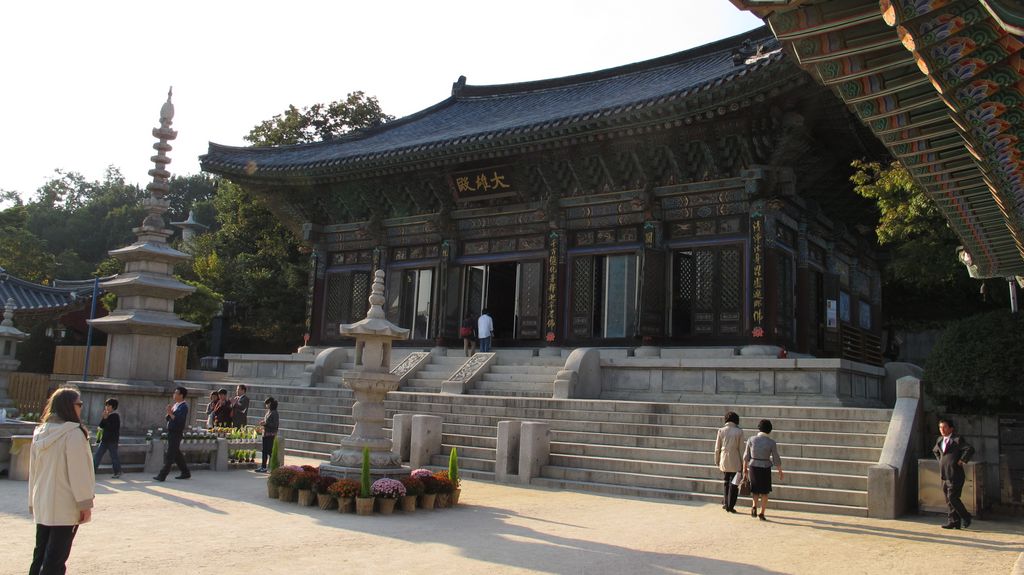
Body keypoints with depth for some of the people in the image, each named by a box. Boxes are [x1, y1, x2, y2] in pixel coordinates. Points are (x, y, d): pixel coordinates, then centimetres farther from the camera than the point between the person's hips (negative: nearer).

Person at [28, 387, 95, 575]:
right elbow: (78, 472, -17)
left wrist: (33, 501, 21)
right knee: (55, 559, -3)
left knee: (40, 554, 14)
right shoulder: (73, 433, -15)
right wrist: (85, 503, -12)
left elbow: (33, 470, 15)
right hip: (65, 506, -7)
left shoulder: (40, 433, 9)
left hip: (42, 505, 7)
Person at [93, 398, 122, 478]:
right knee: (98, 455, 1)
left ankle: (117, 472, 14)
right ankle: (92, 471, 1)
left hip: (112, 440, -7)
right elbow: (100, 425, 5)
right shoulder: (106, 415, 11)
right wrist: (104, 417, -8)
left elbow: (112, 427, -20)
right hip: (104, 439, 7)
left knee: (114, 456, 2)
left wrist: (106, 418, -16)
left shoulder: (115, 416, -10)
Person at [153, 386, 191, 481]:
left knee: (170, 455, -6)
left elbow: (179, 420, -24)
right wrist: (169, 413, -4)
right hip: (171, 432, 9)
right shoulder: (175, 405, 14)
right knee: (177, 454, 16)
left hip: (176, 433, -9)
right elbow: (168, 418, 15)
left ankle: (162, 475, -5)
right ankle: (186, 473, 25)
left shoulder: (183, 407, -13)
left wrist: (170, 413, -23)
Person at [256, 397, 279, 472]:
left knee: (269, 451, -8)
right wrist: (263, 422, 7)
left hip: (271, 434, -9)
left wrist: (266, 423, -20)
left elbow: (275, 425, -17)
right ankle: (263, 466, 17)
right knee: (264, 450, 11)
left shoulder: (274, 413, -13)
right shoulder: (268, 412, 13)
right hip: (265, 433, 9)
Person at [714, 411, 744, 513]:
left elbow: (717, 448, 1)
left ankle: (726, 503, 24)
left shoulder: (721, 431, -3)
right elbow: (741, 448, -5)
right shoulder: (739, 432, -7)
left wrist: (717, 461, 11)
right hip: (735, 462, -2)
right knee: (733, 484, 6)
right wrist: (742, 462, 3)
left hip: (724, 461, 2)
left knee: (726, 482, 18)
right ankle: (730, 506, 7)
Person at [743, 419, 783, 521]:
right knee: (764, 491, 16)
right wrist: (780, 472, 6)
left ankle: (754, 506, -4)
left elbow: (746, 456, -1)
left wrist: (745, 468, 13)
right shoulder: (771, 442, -11)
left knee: (755, 489, 20)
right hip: (765, 469, -1)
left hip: (753, 467, 1)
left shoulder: (751, 440, -7)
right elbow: (776, 459, -6)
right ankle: (762, 513, 16)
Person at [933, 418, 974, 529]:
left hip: (955, 475, -8)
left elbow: (970, 449, -21)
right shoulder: (940, 440, 14)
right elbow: (935, 451, 33)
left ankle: (966, 518, 9)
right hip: (944, 475, 8)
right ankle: (954, 522, 15)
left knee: (952, 498, -9)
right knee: (949, 499, 9)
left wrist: (962, 460, -17)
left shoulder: (957, 439, -9)